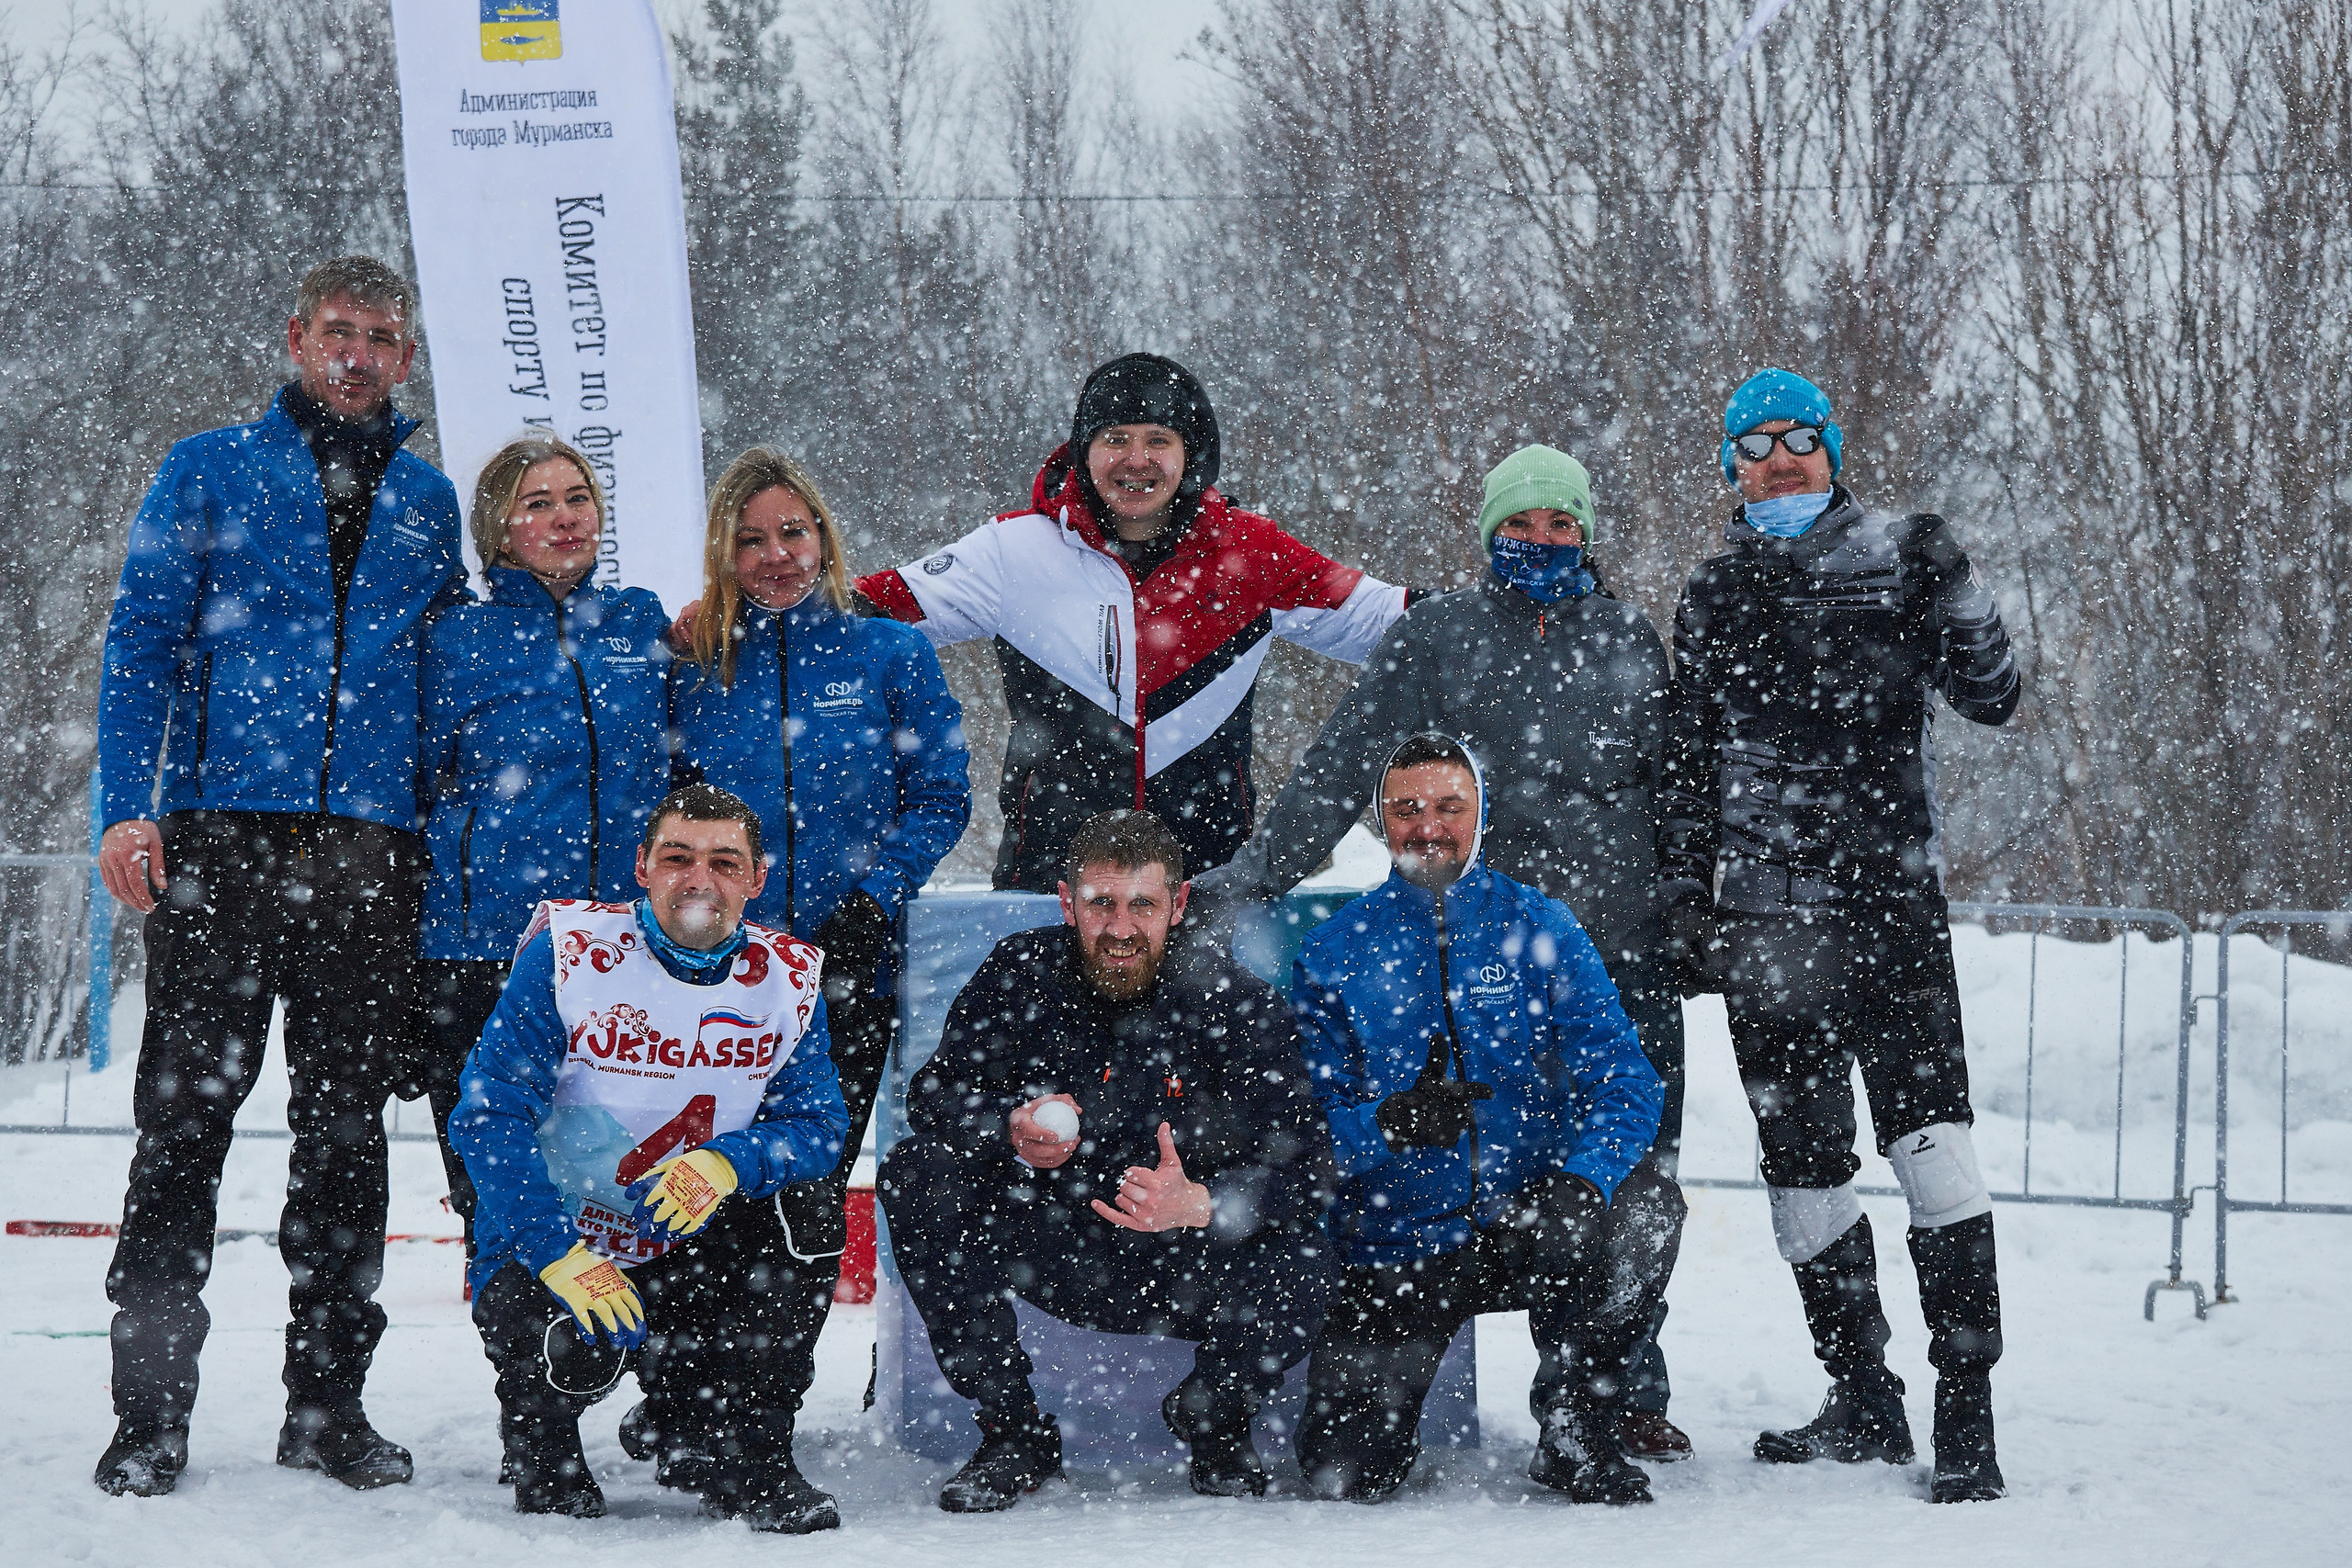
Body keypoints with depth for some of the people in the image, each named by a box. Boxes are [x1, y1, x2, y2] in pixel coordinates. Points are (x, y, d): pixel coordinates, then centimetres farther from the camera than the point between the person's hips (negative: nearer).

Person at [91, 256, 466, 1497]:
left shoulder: (427, 501, 16)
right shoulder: (210, 472, 8)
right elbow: (143, 644, 3)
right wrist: (127, 810, -9)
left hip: (370, 852, 3)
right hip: (222, 836, -3)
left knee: (347, 1125, 5)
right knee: (186, 1118, -5)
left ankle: (328, 1402, 12)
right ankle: (150, 1412, -2)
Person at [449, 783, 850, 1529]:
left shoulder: (788, 978, -1)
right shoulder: (567, 953, -13)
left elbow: (819, 1124, -2)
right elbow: (488, 1116, -17)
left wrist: (726, 1166, -24)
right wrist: (559, 1256, -28)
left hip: (688, 1244, 3)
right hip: (546, 1244, -3)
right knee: (574, 1350, -32)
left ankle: (754, 1469, -2)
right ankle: (543, 1455, 6)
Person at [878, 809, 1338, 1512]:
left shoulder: (1236, 1003, -14)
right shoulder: (1023, 972, -9)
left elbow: (1305, 1172, -19)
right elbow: (934, 1092, -5)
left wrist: (1198, 1204, -39)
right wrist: (1012, 1129, -29)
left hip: (1182, 1268, -2)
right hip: (1050, 1254, 2)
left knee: (1297, 1266, -32)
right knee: (917, 1173, -21)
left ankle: (1212, 1417, 6)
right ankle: (1013, 1436, -8)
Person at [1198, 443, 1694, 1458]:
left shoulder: (1631, 641, 13)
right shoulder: (1434, 637, 6)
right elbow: (1338, 772, 3)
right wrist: (1246, 879, -4)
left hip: (1625, 953, 2)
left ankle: (1625, 1387, 9)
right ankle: (1573, 1383, 2)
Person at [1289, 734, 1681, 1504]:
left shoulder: (1539, 928, 0)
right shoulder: (1332, 953, 0)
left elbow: (1623, 1078, -11)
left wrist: (1581, 1181, -32)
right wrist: (1388, 1125, -30)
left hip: (1532, 1229, 0)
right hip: (1400, 1241, 0)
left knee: (1644, 1201, -31)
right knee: (1345, 1471, -14)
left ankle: (1576, 1427, -9)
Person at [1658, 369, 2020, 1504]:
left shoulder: (1891, 561, 5)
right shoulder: (1711, 599, 14)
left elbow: (1990, 697, -2)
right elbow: (1691, 761, 19)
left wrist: (1950, 592, -16)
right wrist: (1686, 888, 11)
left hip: (1891, 895, -3)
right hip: (1764, 911, 3)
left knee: (1927, 1127, -15)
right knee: (1802, 1156, 4)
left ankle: (1966, 1409, -14)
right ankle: (1863, 1404, 15)